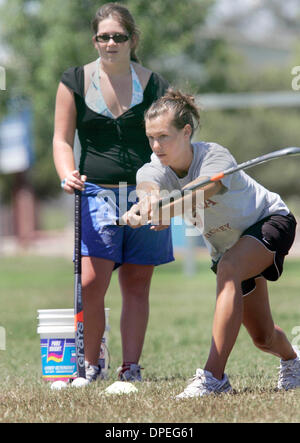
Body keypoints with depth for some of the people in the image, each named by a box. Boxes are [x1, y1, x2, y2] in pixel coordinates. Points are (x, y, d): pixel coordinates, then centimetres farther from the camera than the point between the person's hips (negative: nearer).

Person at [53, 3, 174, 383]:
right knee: (90, 284, -13)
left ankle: (131, 369, 9)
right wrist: (68, 174, -14)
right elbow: (62, 139, 5)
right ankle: (90, 365, 4)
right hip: (97, 194, -1)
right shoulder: (75, 81, 5)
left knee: (137, 284, 3)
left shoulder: (153, 84, 7)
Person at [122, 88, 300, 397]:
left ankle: (213, 376, -39)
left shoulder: (215, 158, -33)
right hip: (226, 243, 6)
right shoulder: (155, 169, -21)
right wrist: (143, 207, -71)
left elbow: (196, 194, -55)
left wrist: (165, 211, -76)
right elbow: (148, 188, -46)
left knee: (228, 269, -37)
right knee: (263, 338, 11)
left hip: (270, 221, -6)